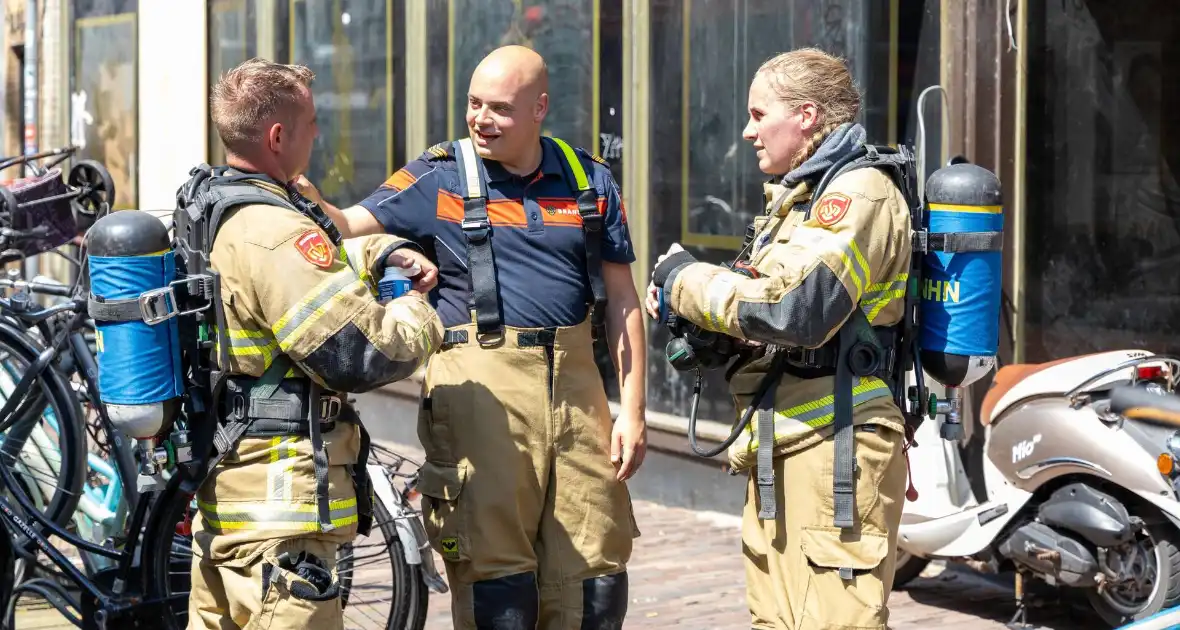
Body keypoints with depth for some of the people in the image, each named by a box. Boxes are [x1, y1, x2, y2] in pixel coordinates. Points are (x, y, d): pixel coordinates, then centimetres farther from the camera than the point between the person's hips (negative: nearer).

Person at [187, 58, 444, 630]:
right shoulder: (276, 233, -21)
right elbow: (366, 355, -24)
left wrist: (382, 252, 15)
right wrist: (417, 313, -4)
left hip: (216, 484, 10)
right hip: (280, 494, -10)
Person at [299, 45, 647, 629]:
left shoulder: (588, 179, 10)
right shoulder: (438, 178, 3)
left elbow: (621, 300, 11)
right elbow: (350, 225, -7)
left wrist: (632, 410, 5)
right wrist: (305, 197, -29)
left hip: (574, 383, 3)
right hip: (481, 384, -3)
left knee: (592, 576, 7)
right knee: (495, 572, -3)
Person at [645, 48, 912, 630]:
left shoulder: (859, 192, -11)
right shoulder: (798, 196, 21)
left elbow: (793, 308, -24)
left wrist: (688, 279, -10)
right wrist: (686, 299, 5)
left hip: (833, 448, -10)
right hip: (780, 449, 10)